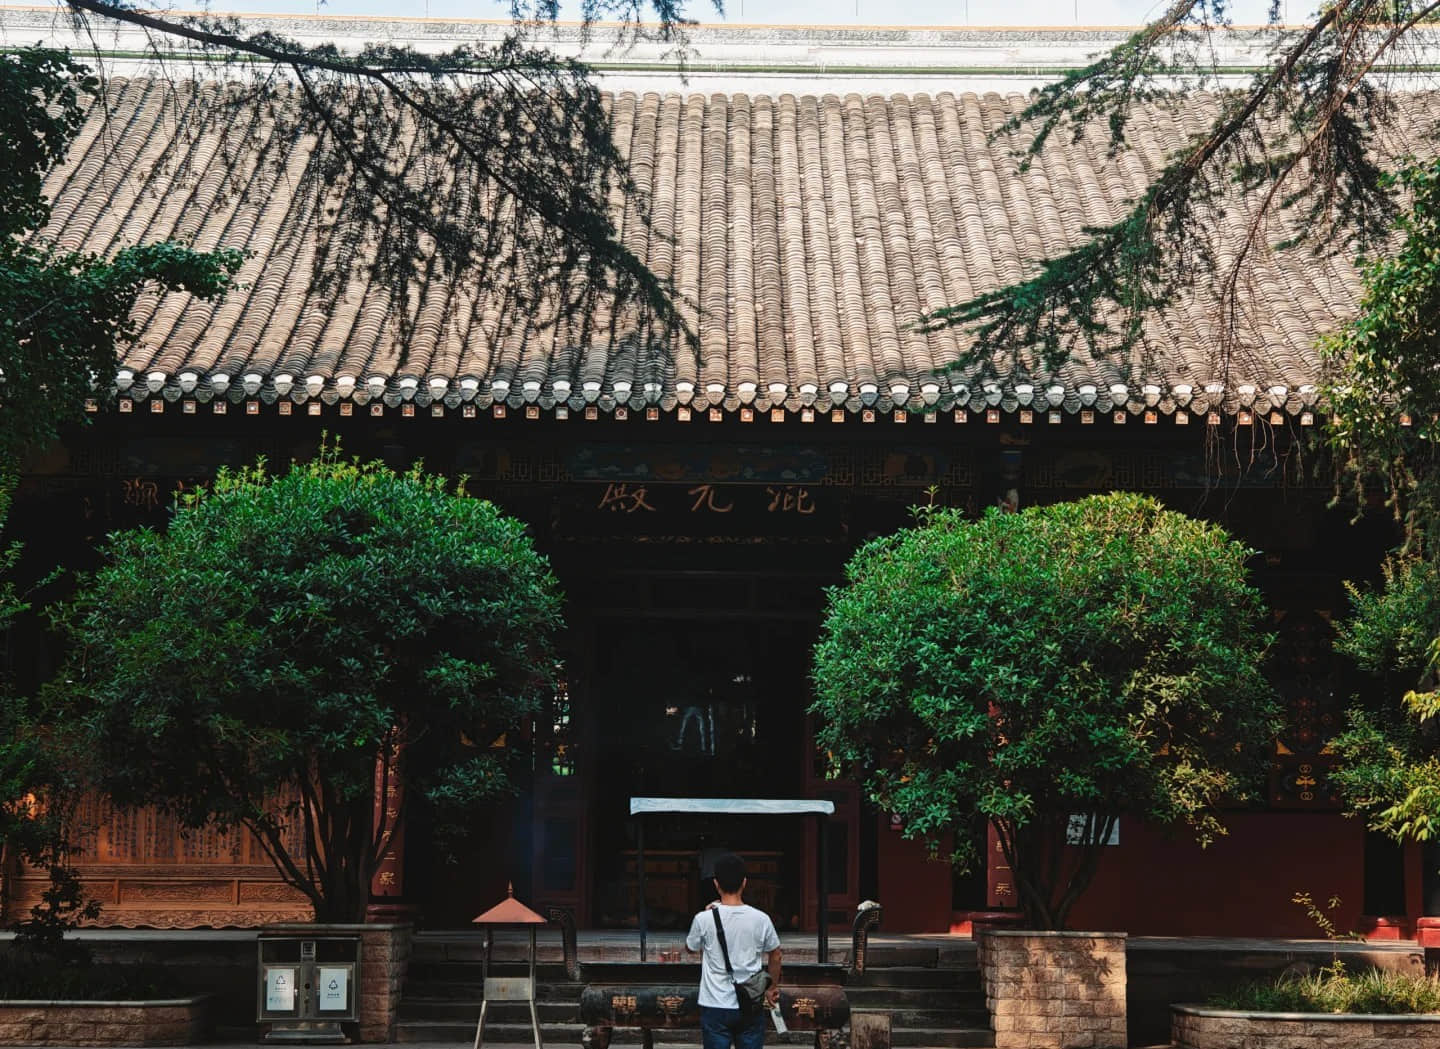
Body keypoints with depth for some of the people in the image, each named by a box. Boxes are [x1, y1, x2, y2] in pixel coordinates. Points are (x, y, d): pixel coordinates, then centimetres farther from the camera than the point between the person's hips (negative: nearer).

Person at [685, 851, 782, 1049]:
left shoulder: (704, 919, -10)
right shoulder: (761, 919, -6)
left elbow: (691, 947, 11)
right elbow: (775, 955, 9)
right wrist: (773, 987, 24)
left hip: (716, 1007, -1)